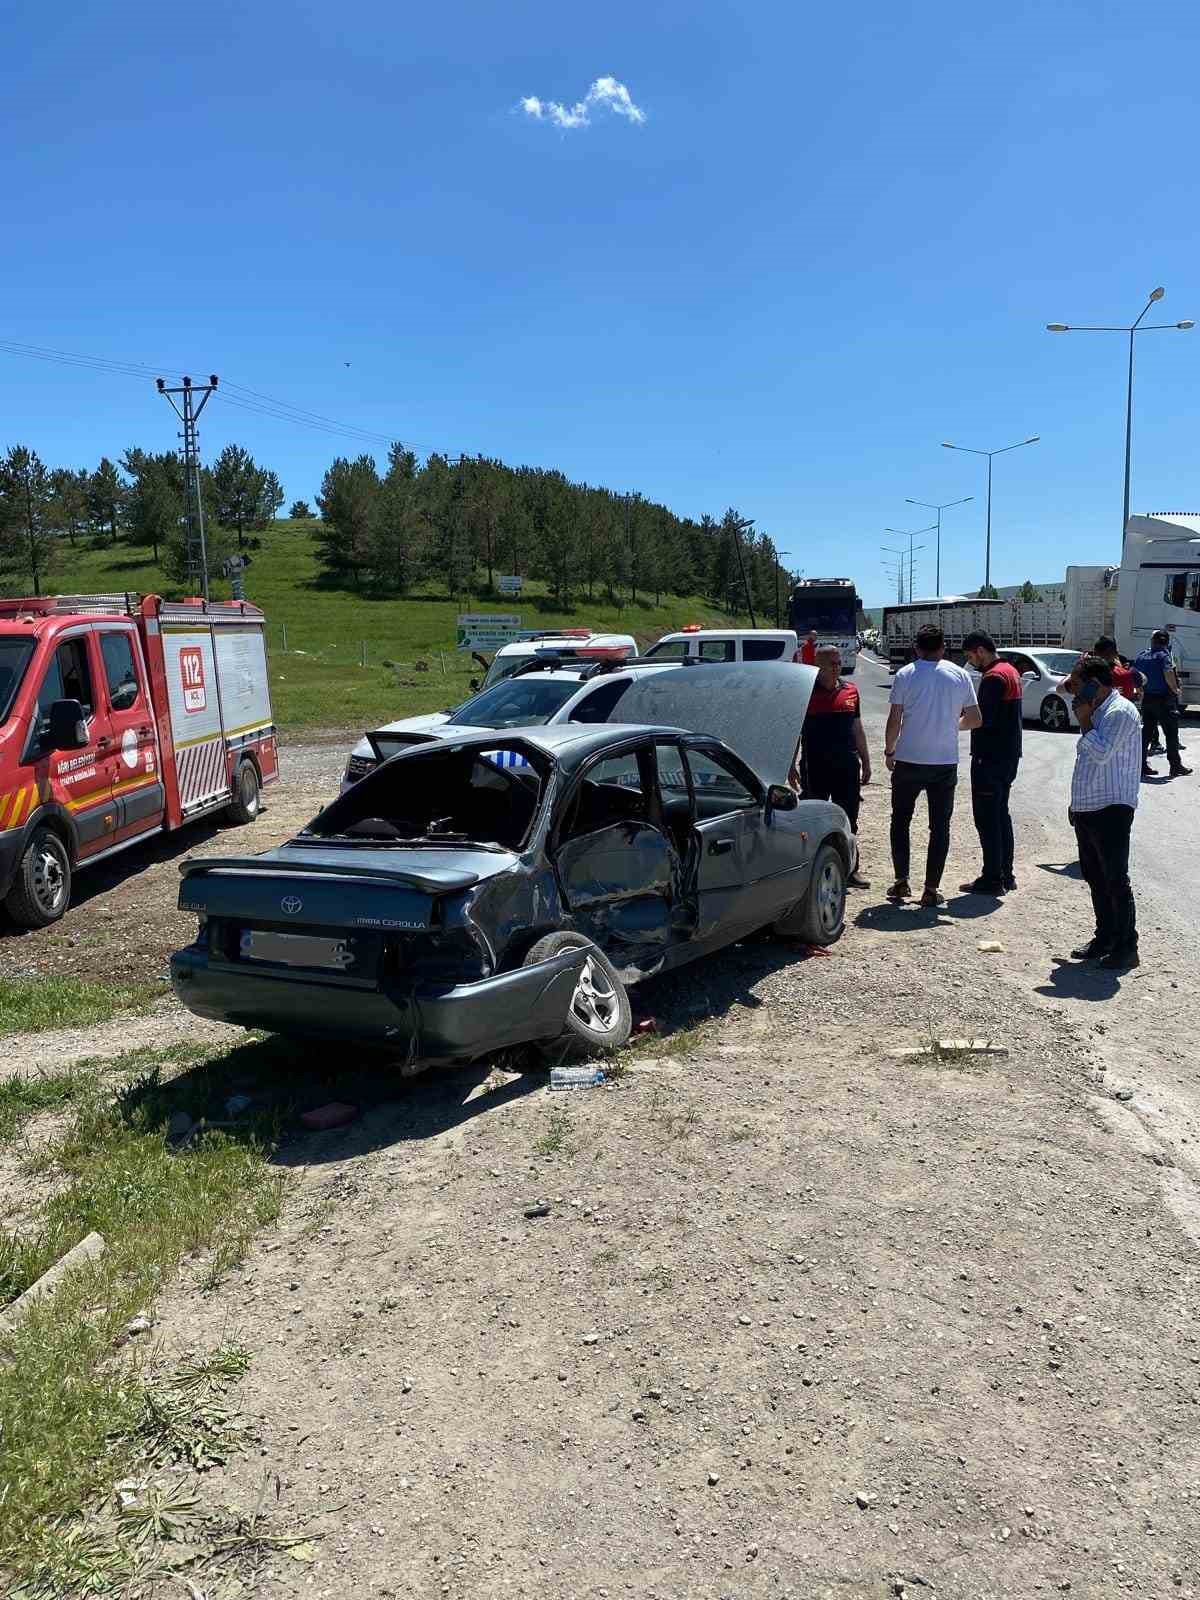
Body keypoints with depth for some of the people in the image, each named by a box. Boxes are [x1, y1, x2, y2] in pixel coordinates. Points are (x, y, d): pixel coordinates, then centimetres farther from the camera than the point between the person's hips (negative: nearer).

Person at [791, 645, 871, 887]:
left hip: (847, 765, 4)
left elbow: (857, 729, 16)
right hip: (815, 767, -4)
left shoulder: (850, 691, 9)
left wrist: (866, 761, 15)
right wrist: (792, 765, -5)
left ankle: (850, 870, 17)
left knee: (848, 821, 8)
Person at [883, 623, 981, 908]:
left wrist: (889, 751, 8)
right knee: (940, 826, 8)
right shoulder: (960, 675, 1)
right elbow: (975, 719, 4)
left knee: (900, 821, 14)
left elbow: (894, 720, -6)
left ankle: (901, 882, 12)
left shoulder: (905, 675, -4)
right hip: (946, 762, 1)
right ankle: (932, 889, 8)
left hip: (909, 760, -1)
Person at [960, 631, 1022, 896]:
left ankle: (992, 879, -2)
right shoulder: (1011, 671, 15)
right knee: (1001, 814, 16)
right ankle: (1006, 875, 22)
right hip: (1009, 755, 10)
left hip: (990, 758, -10)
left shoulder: (993, 677, -17)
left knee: (986, 818, -5)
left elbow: (983, 719, -23)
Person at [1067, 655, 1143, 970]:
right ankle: (1104, 938, 25)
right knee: (1095, 879, 15)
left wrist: (1084, 720, -13)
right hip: (1087, 810, 10)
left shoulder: (1120, 711, -12)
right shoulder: (1098, 712, 18)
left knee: (1115, 881, -5)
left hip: (1112, 810, -10)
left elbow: (1101, 753, -24)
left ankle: (1126, 946, 2)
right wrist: (1077, 803, 21)